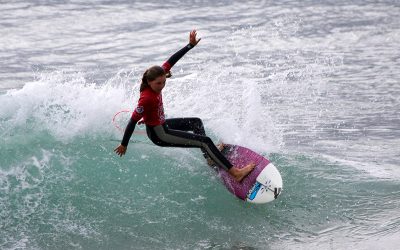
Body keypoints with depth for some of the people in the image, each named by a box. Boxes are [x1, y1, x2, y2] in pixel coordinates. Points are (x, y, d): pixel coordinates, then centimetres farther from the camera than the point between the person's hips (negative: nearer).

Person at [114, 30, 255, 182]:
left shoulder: (157, 77, -11)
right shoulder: (147, 98, -33)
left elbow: (171, 61, -2)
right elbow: (133, 121, -28)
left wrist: (190, 45, -1)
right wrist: (123, 145, -20)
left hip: (162, 125, 10)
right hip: (159, 134, -10)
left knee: (196, 122, 30)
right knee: (205, 141, -12)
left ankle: (210, 158, 34)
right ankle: (235, 173, -15)